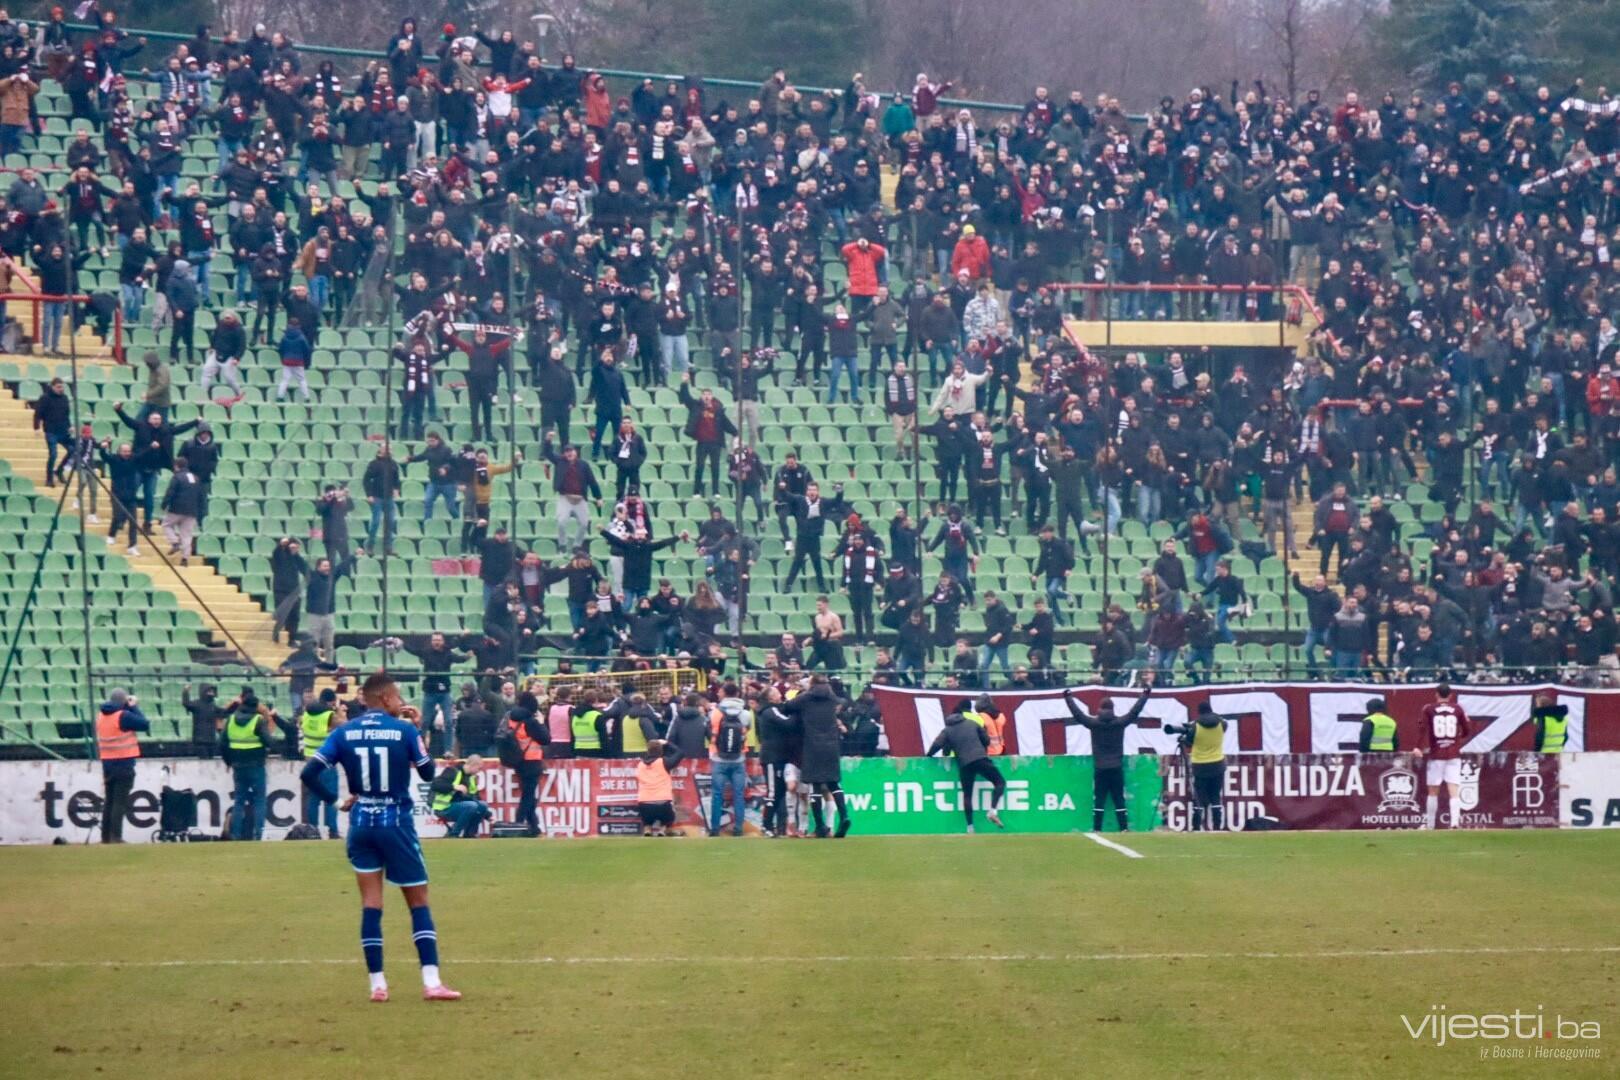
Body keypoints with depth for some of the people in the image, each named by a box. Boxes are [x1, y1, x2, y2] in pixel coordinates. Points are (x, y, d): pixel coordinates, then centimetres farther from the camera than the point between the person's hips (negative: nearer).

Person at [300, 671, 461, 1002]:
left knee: (371, 903, 8)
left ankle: (377, 984, 4)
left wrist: (338, 799, 6)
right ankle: (431, 982, -7)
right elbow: (428, 772, 4)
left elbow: (309, 774, -7)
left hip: (361, 823, 3)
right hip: (396, 823, -3)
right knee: (419, 902, 3)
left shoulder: (344, 733, 0)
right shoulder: (404, 730, -7)